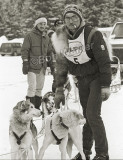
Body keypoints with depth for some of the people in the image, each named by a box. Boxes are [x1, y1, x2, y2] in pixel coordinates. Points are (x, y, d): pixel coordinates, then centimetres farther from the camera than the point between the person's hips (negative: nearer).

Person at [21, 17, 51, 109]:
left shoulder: (46, 37, 14)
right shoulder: (30, 36, -4)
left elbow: (49, 51, 21)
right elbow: (24, 50, -6)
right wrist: (25, 63, -12)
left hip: (42, 66, 6)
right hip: (32, 66, -6)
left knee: (39, 88, 10)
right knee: (32, 87, -12)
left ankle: (37, 107, 18)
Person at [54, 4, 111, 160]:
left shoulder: (92, 34, -21)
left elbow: (104, 60, -20)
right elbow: (61, 65, 4)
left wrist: (105, 86, -21)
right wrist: (59, 90, 3)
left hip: (96, 77, -6)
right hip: (81, 79, 6)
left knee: (93, 114, -13)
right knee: (86, 114, 12)